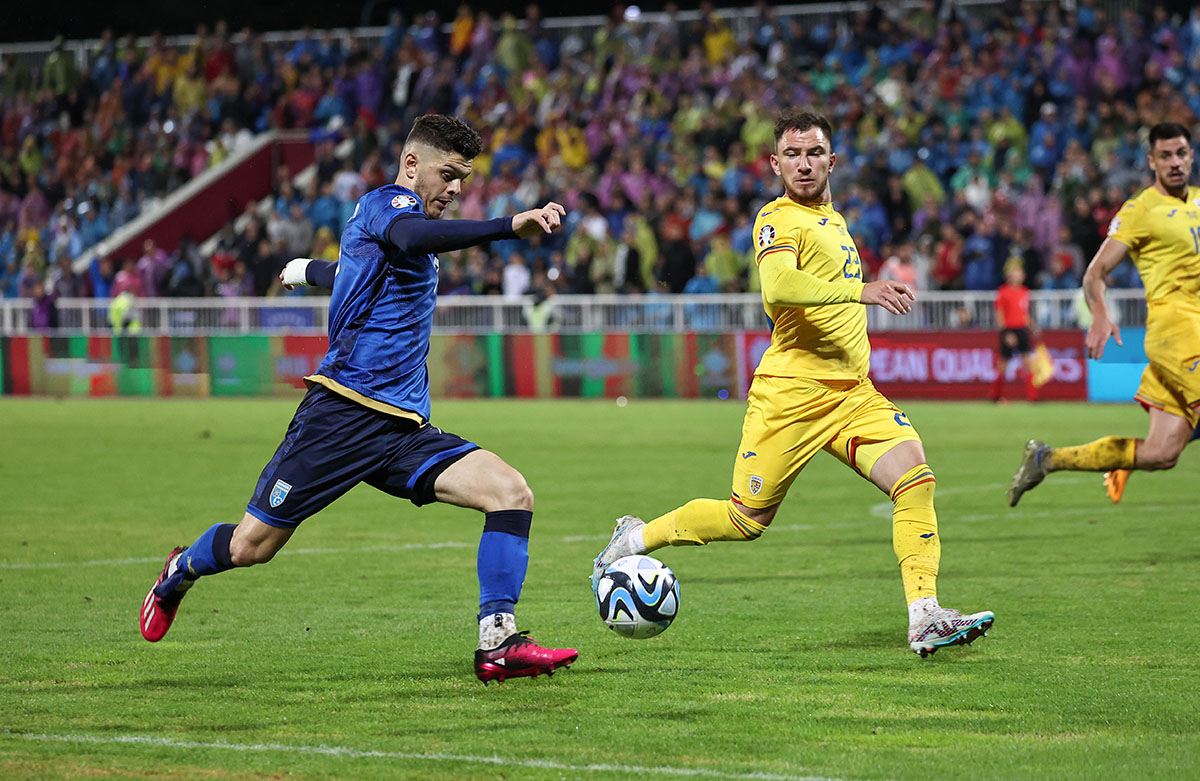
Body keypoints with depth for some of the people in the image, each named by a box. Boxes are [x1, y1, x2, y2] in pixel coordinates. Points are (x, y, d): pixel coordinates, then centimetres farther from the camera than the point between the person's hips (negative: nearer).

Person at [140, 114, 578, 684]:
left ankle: (497, 646, -18)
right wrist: (509, 227, -47)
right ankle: (180, 572, 35)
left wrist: (307, 269, 68)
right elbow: (414, 237, -34)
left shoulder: (400, 213, 22)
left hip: (404, 430, 8)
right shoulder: (386, 204, -7)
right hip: (342, 415, -8)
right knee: (250, 547, 1)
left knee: (511, 492, -14)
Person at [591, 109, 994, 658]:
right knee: (747, 519, -1)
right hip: (792, 393, -7)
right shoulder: (778, 219, -8)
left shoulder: (832, 219, 20)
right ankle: (634, 540, 22)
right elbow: (777, 287, -29)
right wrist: (861, 291, -36)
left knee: (915, 478, -16)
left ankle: (924, 618, -21)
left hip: (852, 393, 7)